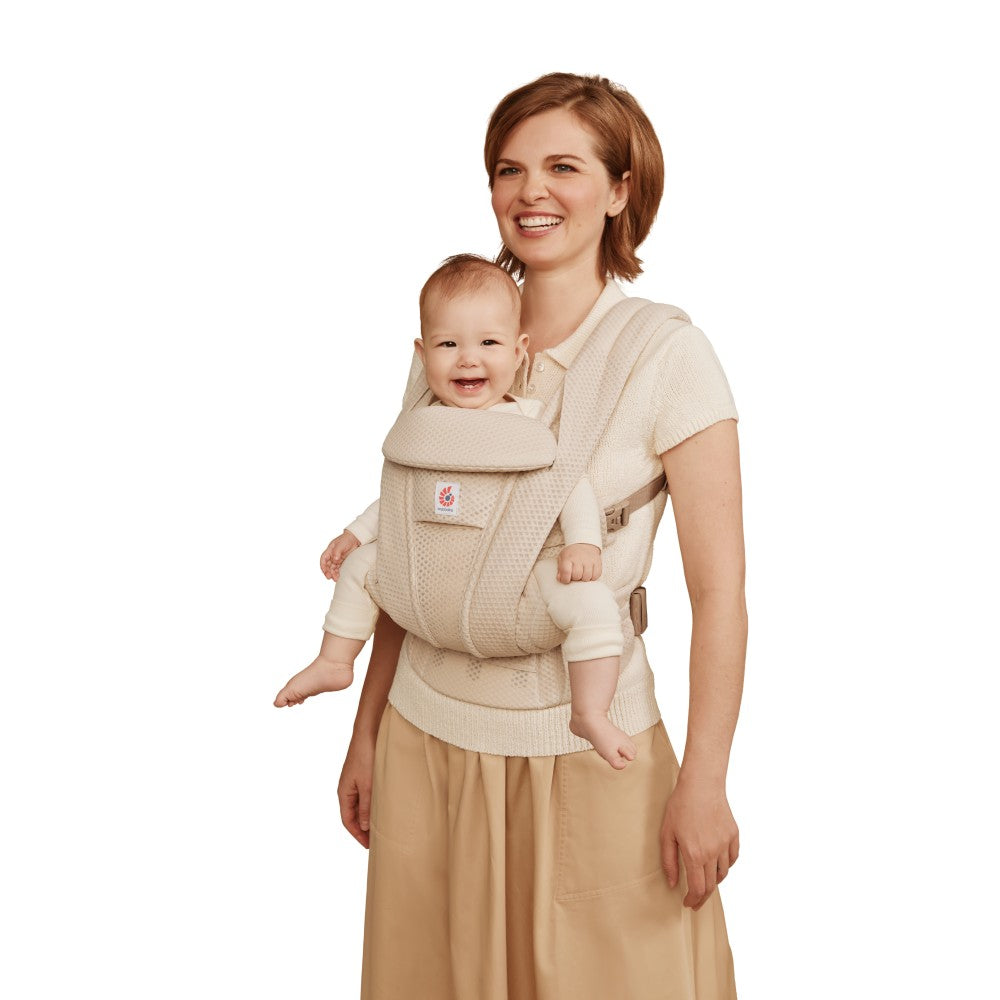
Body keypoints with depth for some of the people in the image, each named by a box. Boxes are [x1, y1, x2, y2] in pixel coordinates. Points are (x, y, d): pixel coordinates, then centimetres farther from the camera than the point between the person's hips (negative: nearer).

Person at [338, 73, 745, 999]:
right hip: (427, 736, 4)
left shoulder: (667, 353, -9)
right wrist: (367, 731, 11)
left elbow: (720, 593, -10)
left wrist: (703, 783, -12)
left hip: (588, 749, -4)